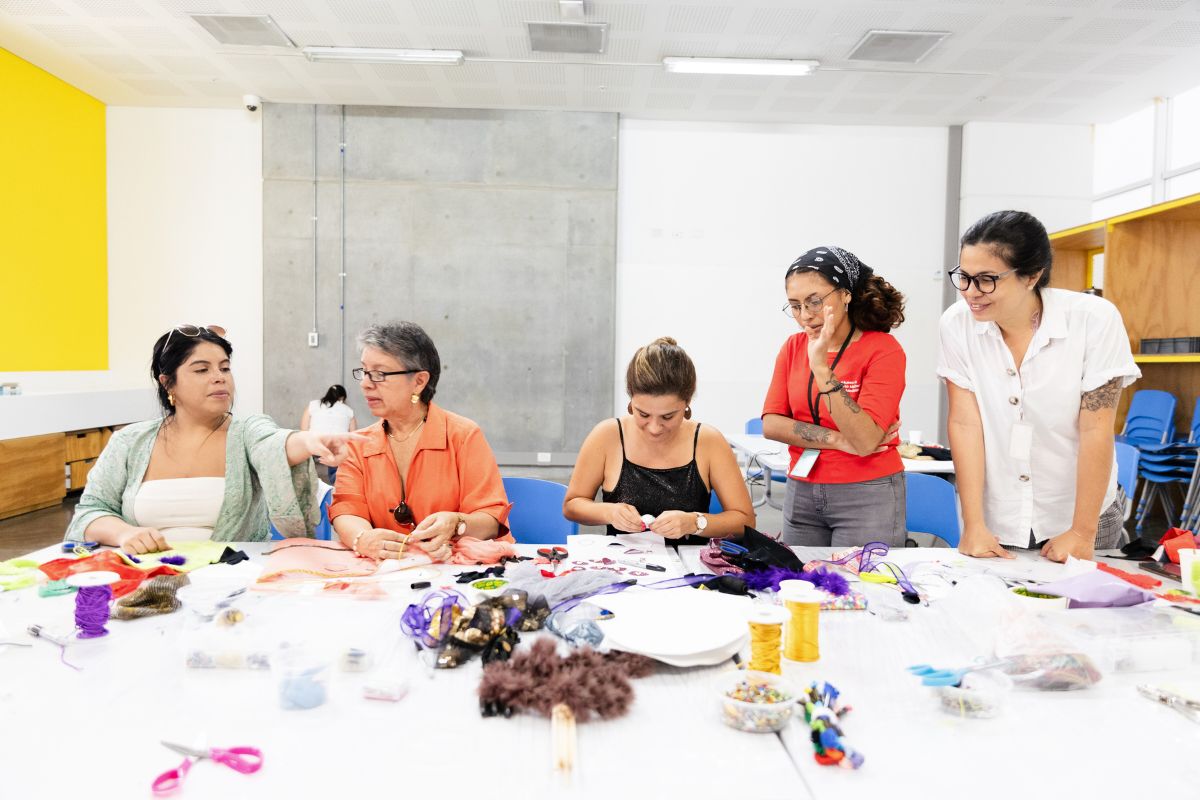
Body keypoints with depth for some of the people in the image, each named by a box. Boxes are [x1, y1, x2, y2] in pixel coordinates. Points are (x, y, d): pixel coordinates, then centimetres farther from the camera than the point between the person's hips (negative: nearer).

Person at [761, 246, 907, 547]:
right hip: (800, 493, 4)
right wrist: (838, 440, -16)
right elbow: (771, 424, -4)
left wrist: (821, 367, -29)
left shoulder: (883, 349, -11)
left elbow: (865, 441, -22)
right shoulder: (793, 347, 3)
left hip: (867, 498, -4)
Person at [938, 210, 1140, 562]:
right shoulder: (957, 324, -11)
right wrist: (974, 526, -12)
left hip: (1079, 515, -1)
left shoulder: (1094, 319, -16)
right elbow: (965, 424, -13)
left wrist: (1082, 533, -13)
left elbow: (1095, 430, -15)